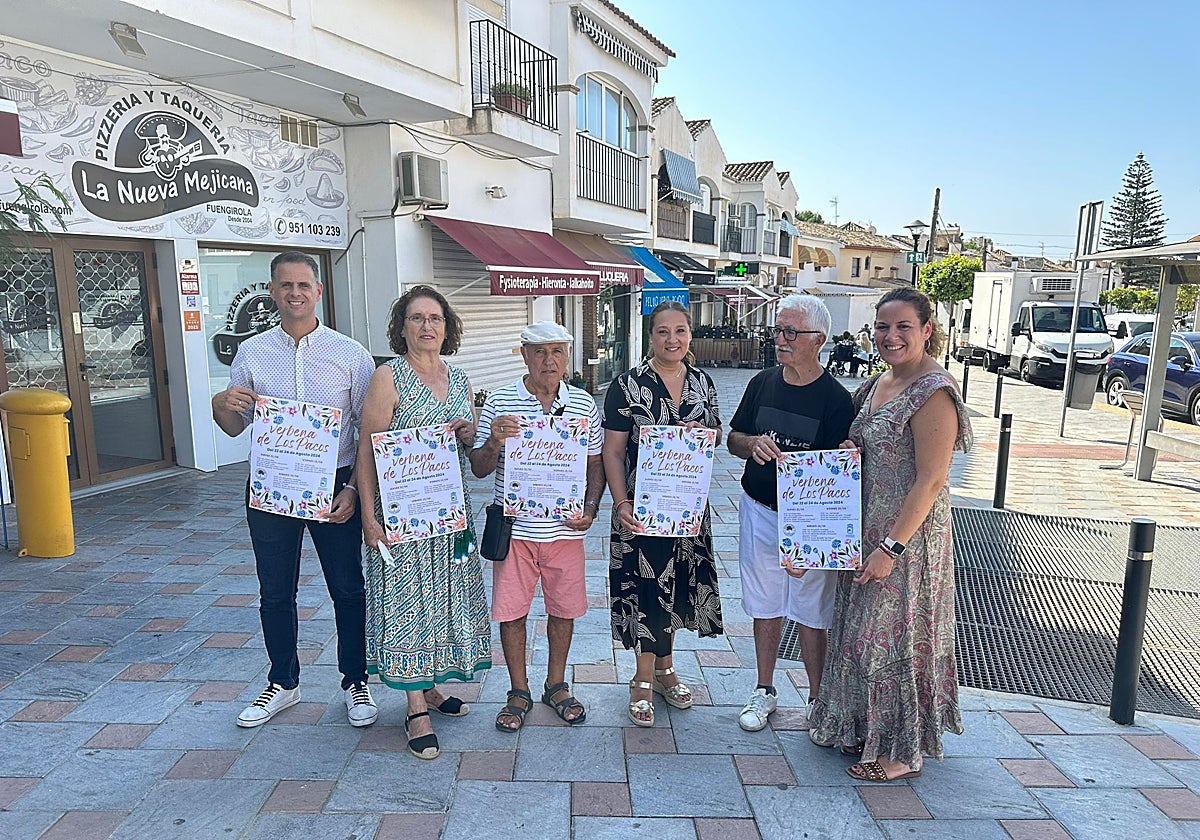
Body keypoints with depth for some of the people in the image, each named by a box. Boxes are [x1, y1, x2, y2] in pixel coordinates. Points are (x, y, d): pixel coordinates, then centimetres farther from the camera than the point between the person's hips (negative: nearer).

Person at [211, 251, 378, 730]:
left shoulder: (349, 353, -3)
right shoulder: (251, 353, 3)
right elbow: (234, 428, 10)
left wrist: (354, 489, -11)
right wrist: (222, 405, -13)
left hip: (334, 488, -2)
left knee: (348, 590, 7)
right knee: (275, 594, 13)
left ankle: (356, 683, 25)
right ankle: (282, 684, 33)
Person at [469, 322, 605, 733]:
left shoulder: (584, 404, 2)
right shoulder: (499, 402, -4)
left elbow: (595, 464, 8)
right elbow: (479, 469, -2)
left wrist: (590, 508, -7)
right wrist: (494, 441, -22)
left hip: (565, 528, 2)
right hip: (515, 526, -1)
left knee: (563, 608, 13)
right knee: (511, 610, 8)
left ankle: (556, 685, 34)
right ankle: (519, 692, 29)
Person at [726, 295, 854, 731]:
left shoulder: (836, 399, -11)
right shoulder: (762, 383, 3)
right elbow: (733, 438, 11)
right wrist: (753, 444, -14)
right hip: (759, 512, 4)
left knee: (811, 614, 6)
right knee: (765, 606, 15)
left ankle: (818, 700, 26)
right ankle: (765, 691, 31)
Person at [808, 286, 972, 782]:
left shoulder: (933, 391, -17)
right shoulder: (878, 384, 9)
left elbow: (931, 480, -22)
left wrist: (891, 547, -23)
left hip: (908, 536, -9)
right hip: (867, 530, 9)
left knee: (894, 636, 3)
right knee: (862, 629, 18)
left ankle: (902, 751, 22)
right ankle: (865, 730, 36)